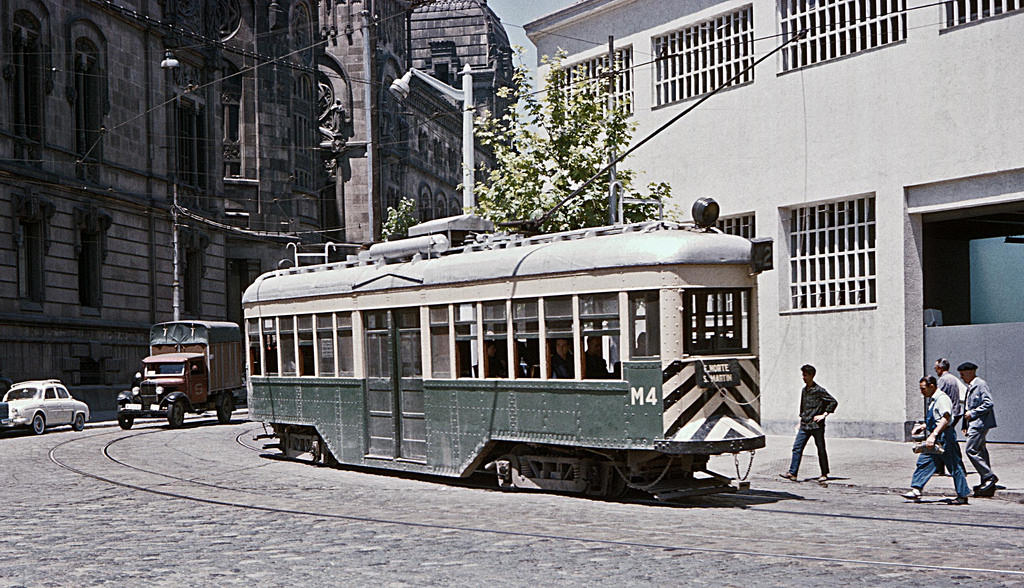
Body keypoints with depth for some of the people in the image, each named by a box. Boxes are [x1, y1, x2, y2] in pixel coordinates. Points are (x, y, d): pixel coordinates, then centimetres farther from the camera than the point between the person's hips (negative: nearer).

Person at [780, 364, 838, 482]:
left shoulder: (819, 391, -9)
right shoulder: (804, 390, 13)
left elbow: (834, 402, -9)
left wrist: (824, 415, -12)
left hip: (817, 425, -7)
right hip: (804, 425, 7)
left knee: (821, 450, 4)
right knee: (797, 448, -3)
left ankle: (824, 474, 15)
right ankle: (792, 473, -5)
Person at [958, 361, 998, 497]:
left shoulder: (981, 384, -11)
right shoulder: (970, 387, 19)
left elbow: (989, 404, -19)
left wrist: (972, 413, -17)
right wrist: (966, 425, 18)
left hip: (980, 423, -10)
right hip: (974, 424, 10)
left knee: (971, 450, -15)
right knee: (980, 451, 10)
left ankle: (989, 476, -11)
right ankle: (987, 482, 13)